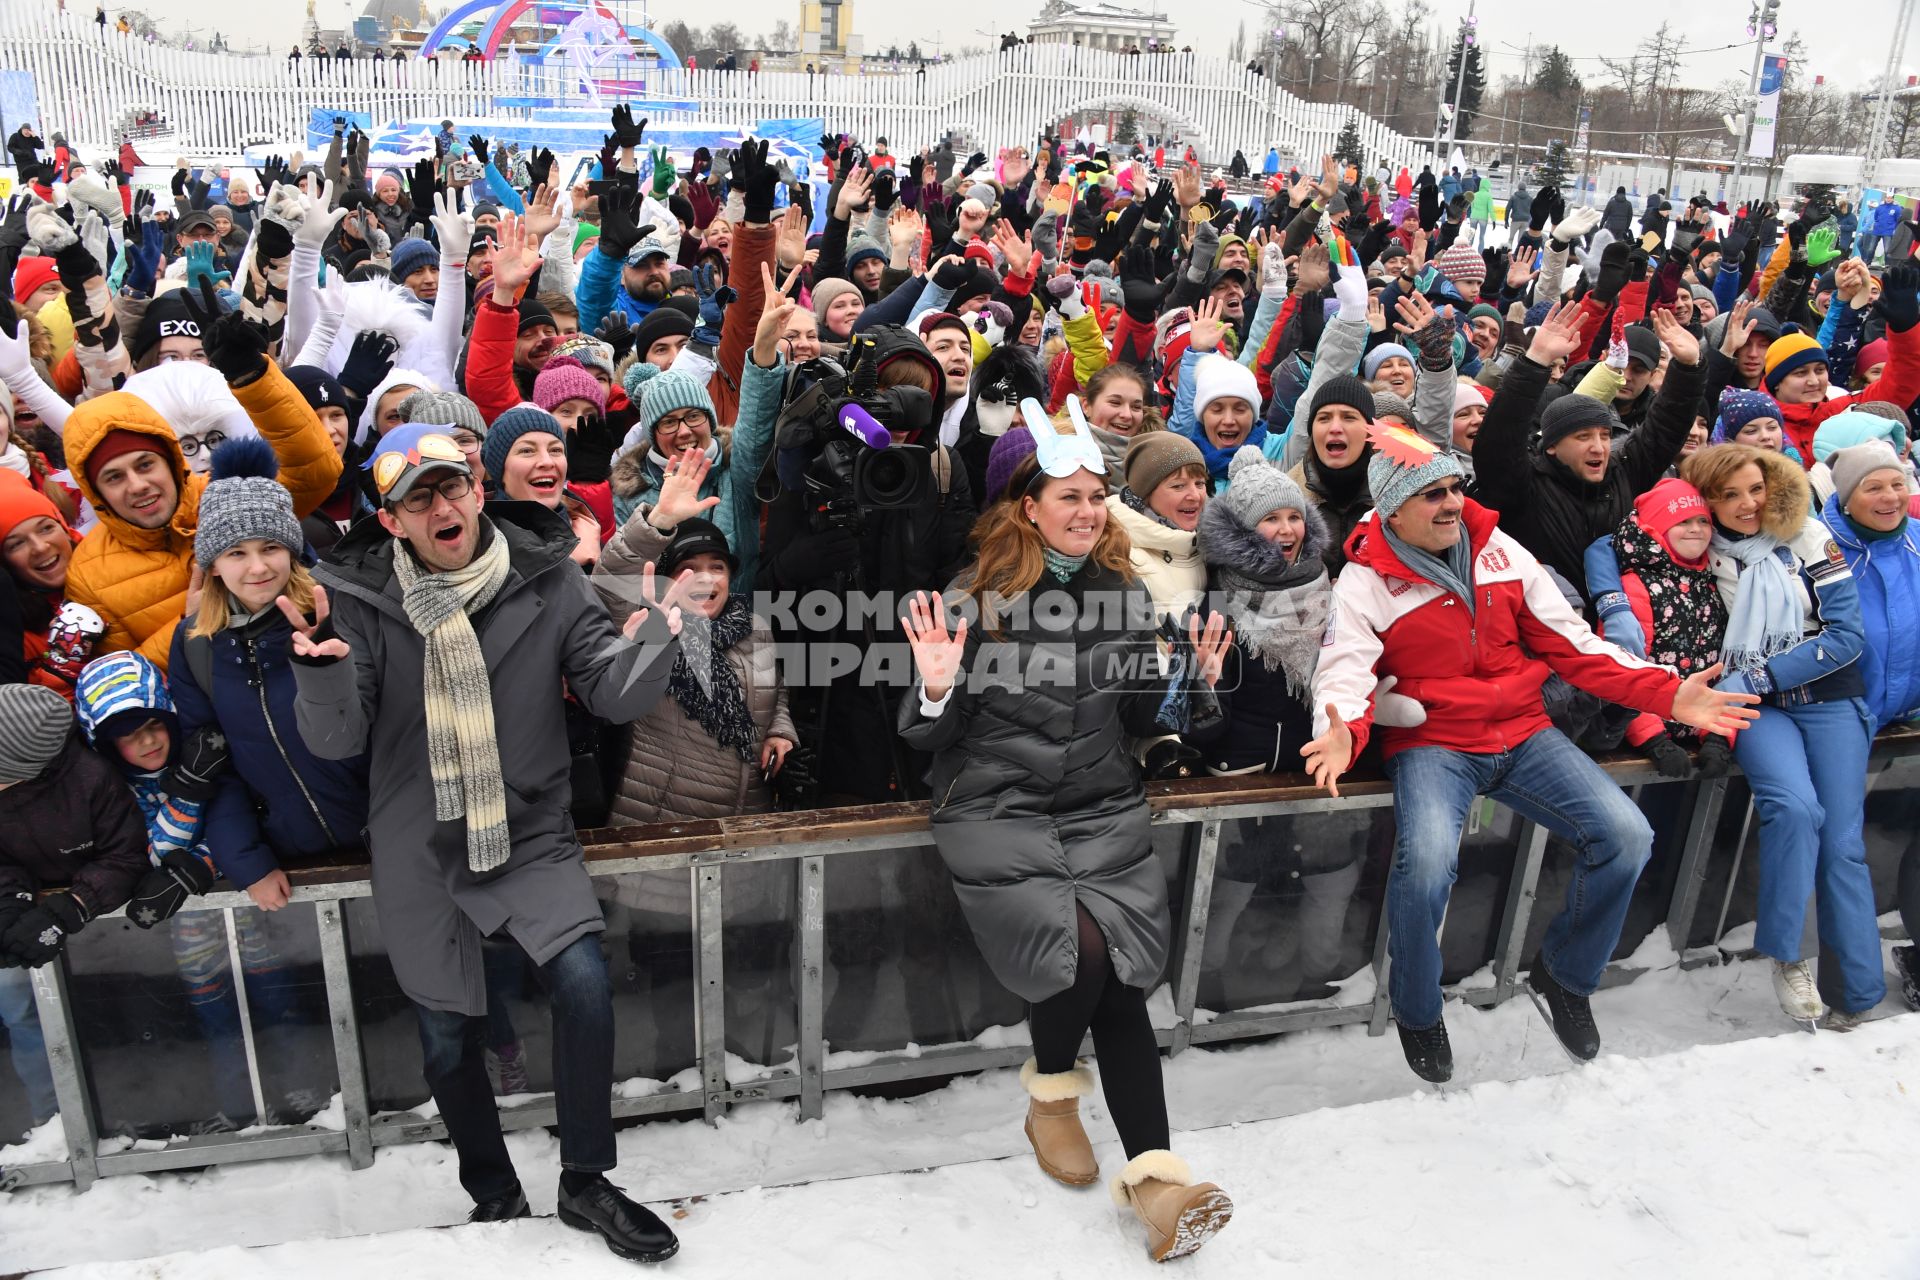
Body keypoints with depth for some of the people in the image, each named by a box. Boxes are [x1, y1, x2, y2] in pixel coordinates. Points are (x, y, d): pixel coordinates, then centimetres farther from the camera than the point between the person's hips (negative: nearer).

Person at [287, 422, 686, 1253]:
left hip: (529, 833, -1)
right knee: (447, 1038, 11)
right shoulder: (358, 597, -6)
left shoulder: (545, 580, -6)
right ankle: (495, 1197, 37)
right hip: (419, 849, 1)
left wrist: (652, 639, -29)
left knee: (584, 980, -21)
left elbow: (614, 696, -9)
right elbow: (336, 742, -8)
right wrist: (320, 671, -29)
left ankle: (585, 1183, 1)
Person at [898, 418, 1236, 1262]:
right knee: (1080, 948, -23)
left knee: (1119, 978, -17)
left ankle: (1154, 1176, -10)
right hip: (996, 808, -3)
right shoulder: (977, 596, -3)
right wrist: (935, 690, -22)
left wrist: (1192, 683, 2)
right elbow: (931, 738, -1)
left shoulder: (1126, 596, 10)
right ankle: (1051, 1097, 8)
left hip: (1103, 809, 3)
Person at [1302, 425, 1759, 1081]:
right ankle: (1417, 1013, -3)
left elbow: (1570, 641, 7)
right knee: (1427, 858, -32)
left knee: (1627, 837, -14)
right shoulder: (1364, 582, -5)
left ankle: (1563, 975, 14)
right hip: (1432, 743, -4)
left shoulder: (1500, 550, 6)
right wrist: (1343, 732, -40)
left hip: (1523, 732, 5)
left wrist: (1668, 692, -3)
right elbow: (1343, 673, -15)